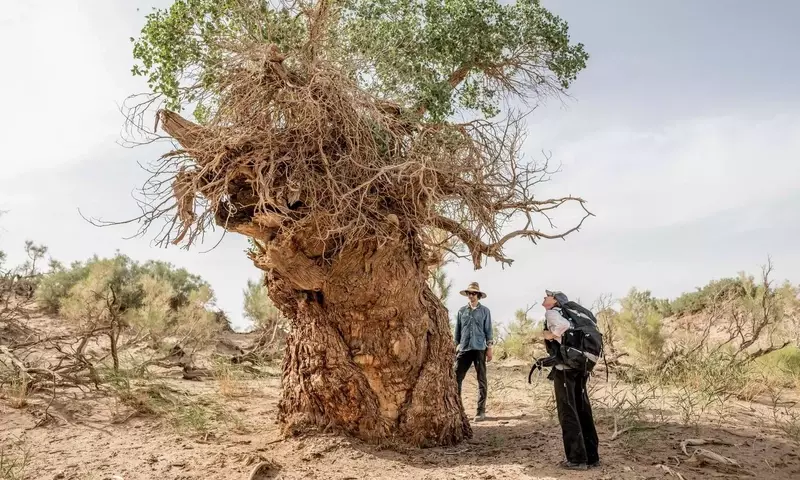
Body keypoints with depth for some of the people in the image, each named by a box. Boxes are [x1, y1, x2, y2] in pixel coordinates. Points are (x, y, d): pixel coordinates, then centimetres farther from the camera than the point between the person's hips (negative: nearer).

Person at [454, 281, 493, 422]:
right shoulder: (461, 311, 8)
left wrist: (489, 348, -2)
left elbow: (488, 330, 3)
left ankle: (481, 410, 9)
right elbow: (457, 330, 12)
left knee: (481, 380, 3)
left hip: (479, 349, -2)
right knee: (457, 377, -2)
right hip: (464, 349, 2)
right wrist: (456, 346, 9)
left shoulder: (485, 311, 3)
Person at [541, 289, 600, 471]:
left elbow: (564, 325, -25)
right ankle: (591, 456, 18)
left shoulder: (552, 313, -4)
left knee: (568, 414, -1)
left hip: (565, 368, -8)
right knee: (583, 412, 13)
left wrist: (551, 335, -10)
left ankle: (577, 459, 1)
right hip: (580, 367, 8)